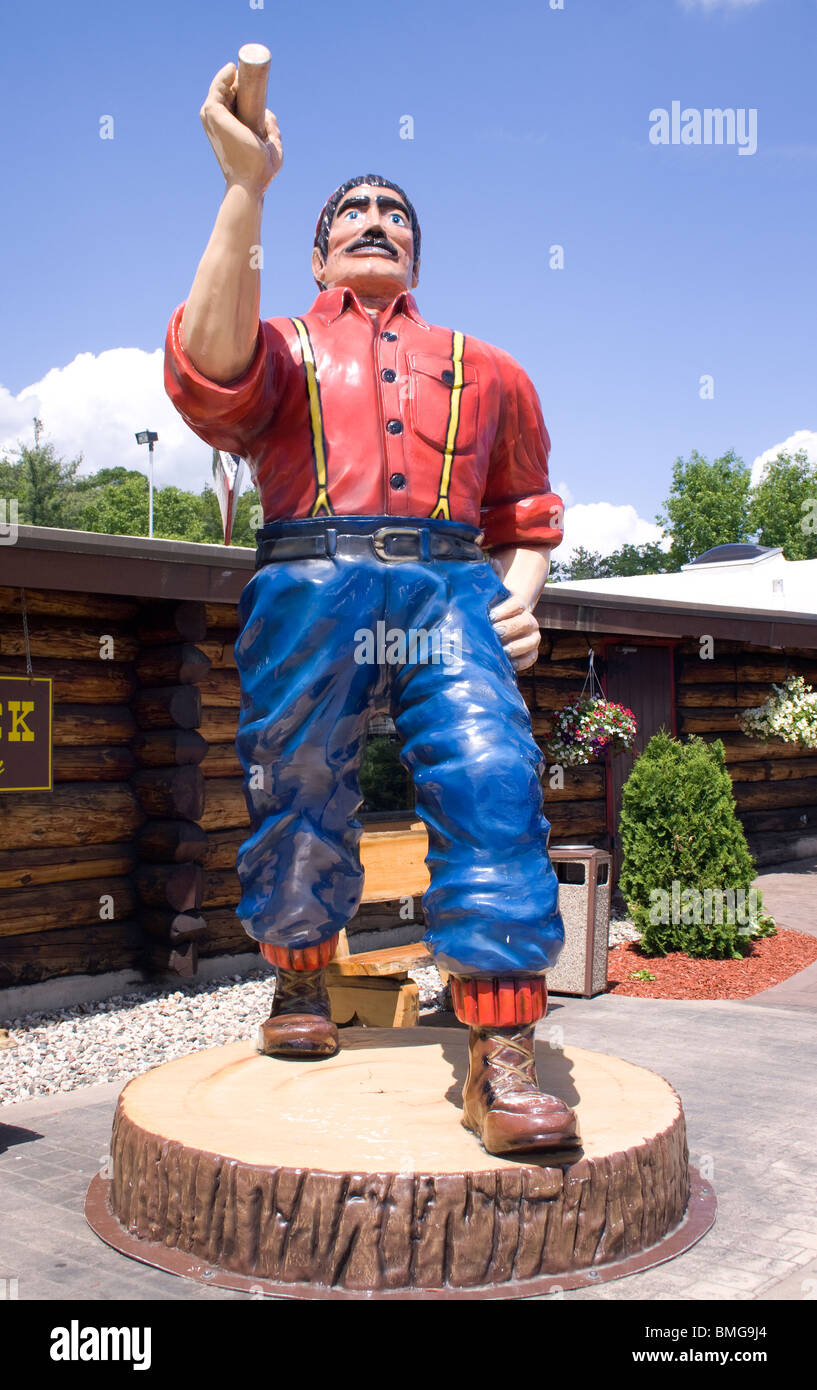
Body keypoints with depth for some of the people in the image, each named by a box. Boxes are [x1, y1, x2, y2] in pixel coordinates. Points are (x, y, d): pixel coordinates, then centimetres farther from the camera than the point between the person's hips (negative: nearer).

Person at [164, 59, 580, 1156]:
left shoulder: (482, 367, 27)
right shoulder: (279, 348, 21)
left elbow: (525, 511, 28)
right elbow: (209, 370, -5)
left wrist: (523, 592, 6)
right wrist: (247, 183, -8)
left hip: (451, 589, 1)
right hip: (313, 587, 0)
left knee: (493, 784, -18)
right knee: (299, 796, 4)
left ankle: (503, 1063, -19)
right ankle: (300, 981, 32)